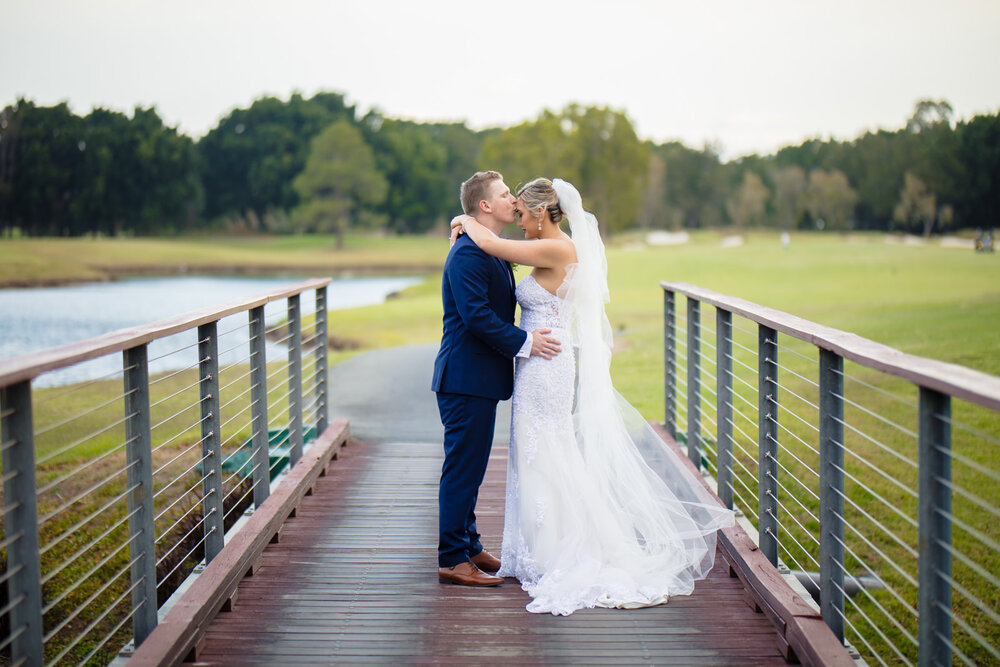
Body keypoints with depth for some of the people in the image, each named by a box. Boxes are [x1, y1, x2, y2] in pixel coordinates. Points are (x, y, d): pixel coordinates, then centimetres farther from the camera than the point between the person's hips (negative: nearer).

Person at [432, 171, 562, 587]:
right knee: (462, 468, -5)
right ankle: (452, 560, 0)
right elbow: (477, 316, -24)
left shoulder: (492, 252, 17)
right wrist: (525, 342, -20)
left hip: (479, 380, 10)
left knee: (470, 468, 17)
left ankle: (468, 548, 26)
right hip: (466, 378, -10)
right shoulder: (468, 254, -17)